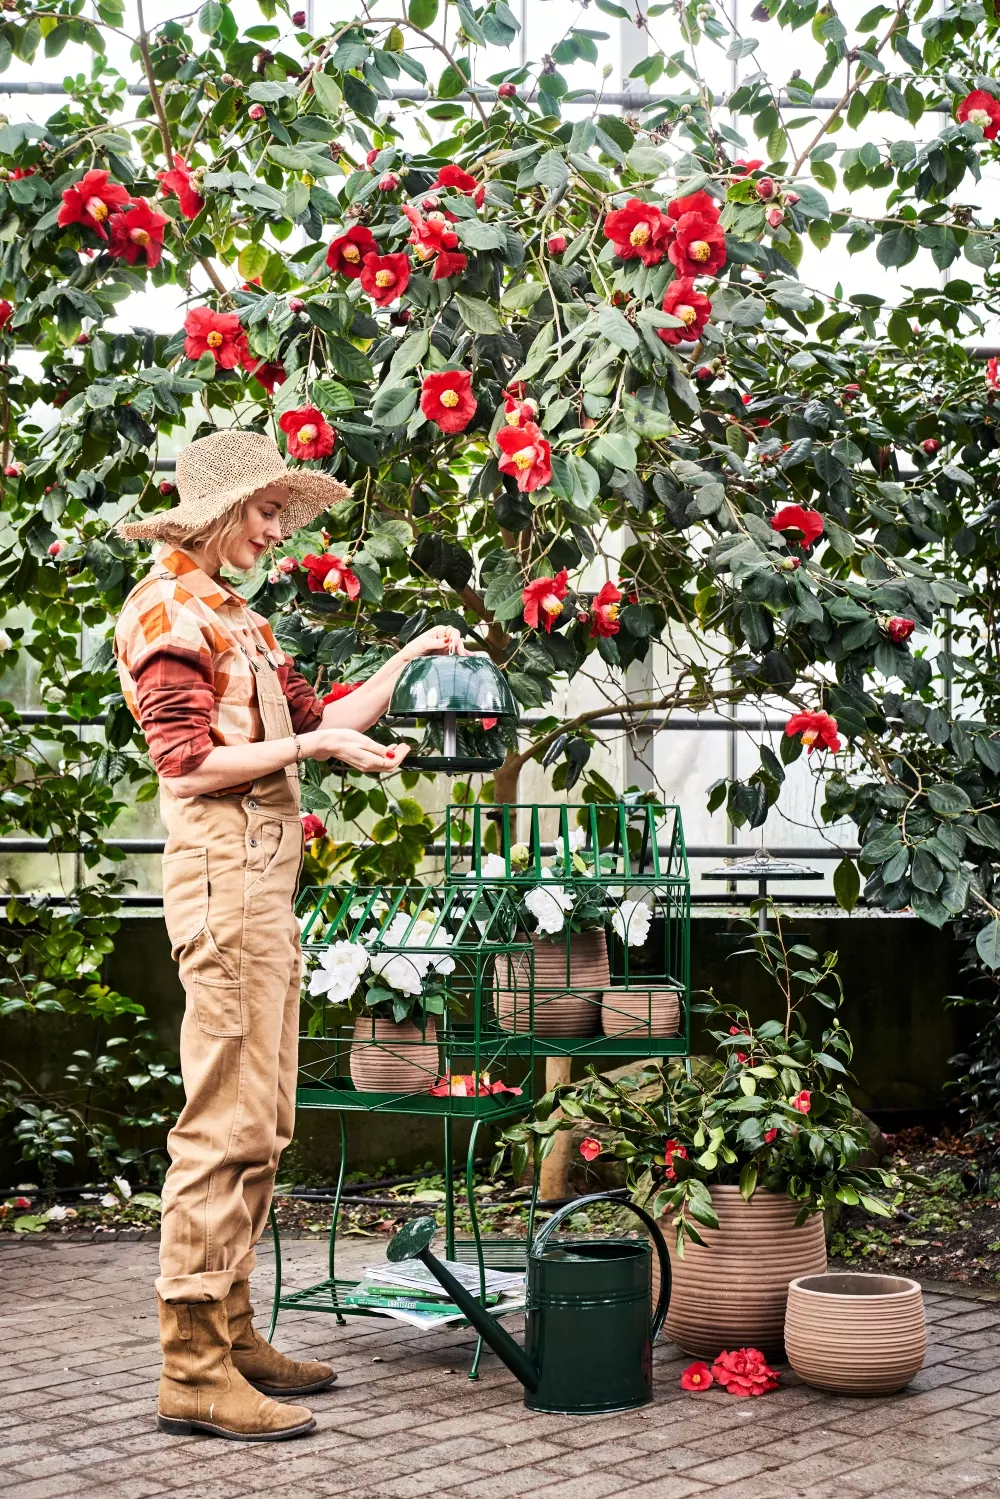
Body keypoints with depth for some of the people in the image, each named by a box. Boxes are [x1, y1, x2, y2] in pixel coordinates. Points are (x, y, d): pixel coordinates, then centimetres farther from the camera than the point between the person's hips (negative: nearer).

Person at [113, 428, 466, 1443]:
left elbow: (316, 719, 23)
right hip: (224, 873, -10)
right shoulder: (168, 608, -5)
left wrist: (408, 662, 16)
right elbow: (188, 761, -15)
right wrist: (311, 747, -14)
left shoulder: (231, 618, 24)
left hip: (266, 880, 10)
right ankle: (192, 1368, -8)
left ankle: (231, 1334, 18)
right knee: (225, 1124, -11)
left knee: (259, 1127, 11)